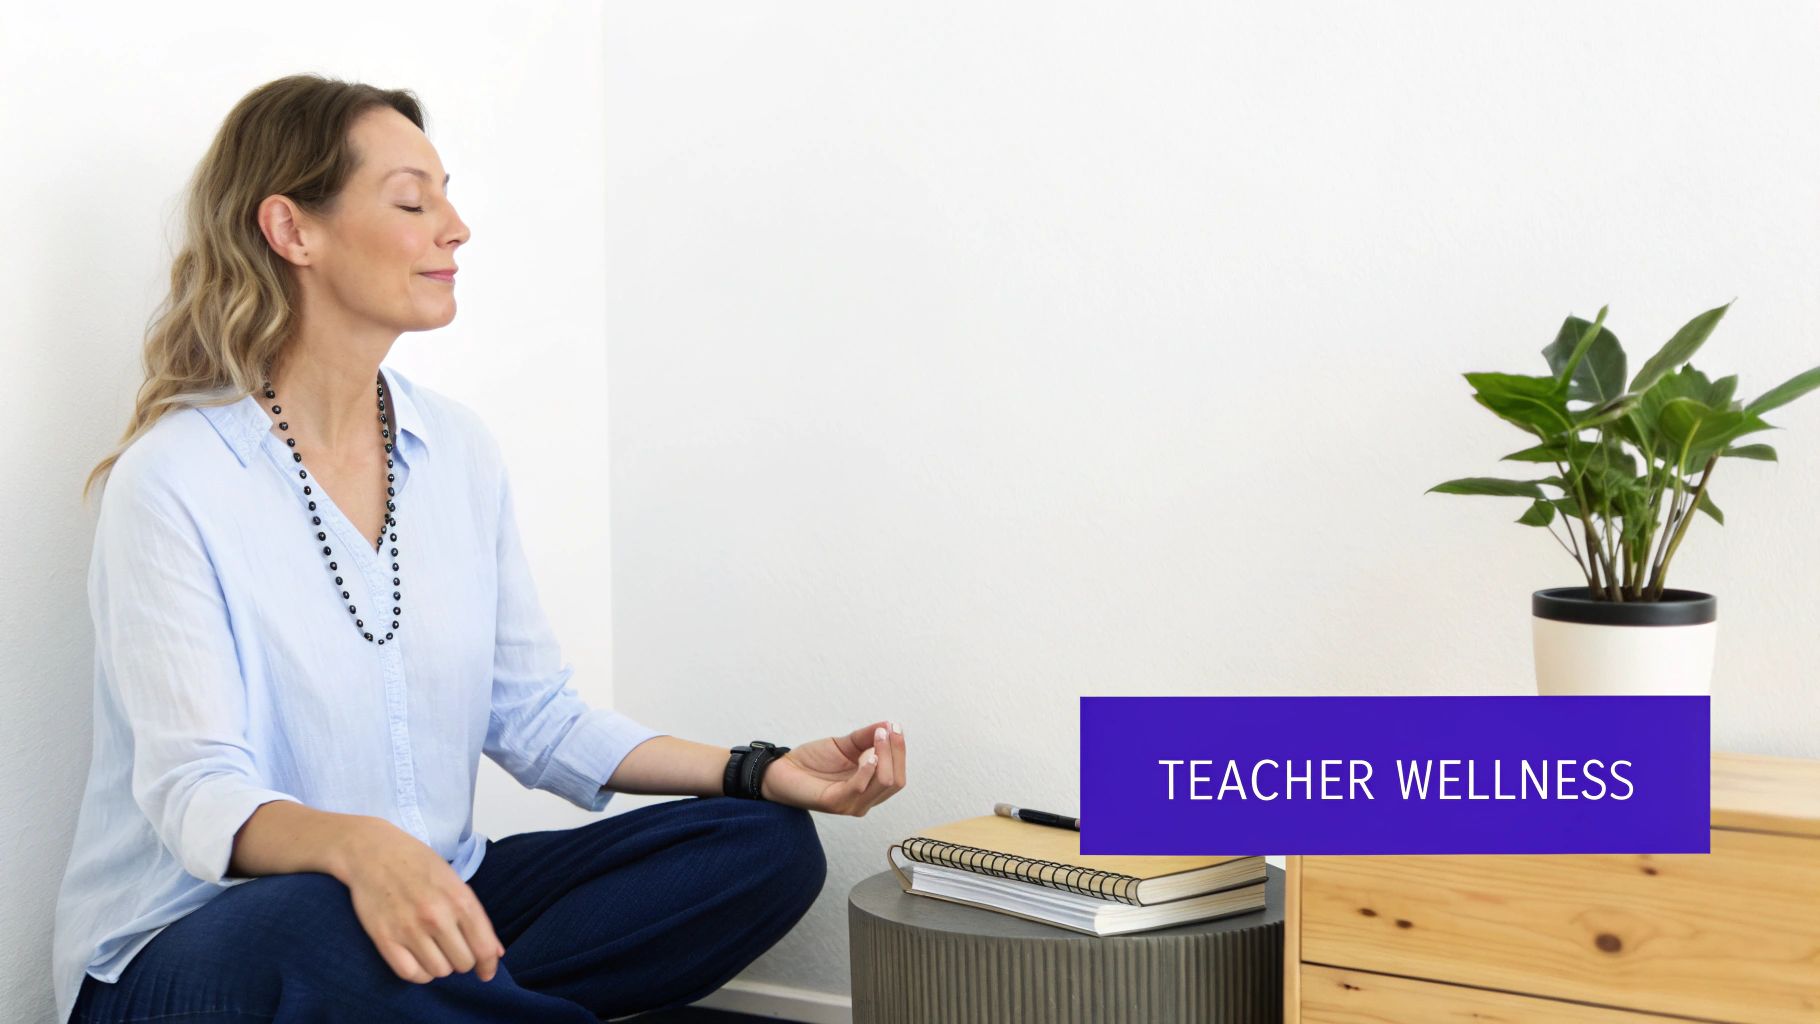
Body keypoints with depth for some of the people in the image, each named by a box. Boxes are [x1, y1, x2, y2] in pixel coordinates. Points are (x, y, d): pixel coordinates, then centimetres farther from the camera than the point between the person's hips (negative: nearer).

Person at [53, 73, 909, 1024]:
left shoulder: (458, 449, 7)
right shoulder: (174, 480, -13)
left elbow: (534, 718, 11)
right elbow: (196, 792, -21)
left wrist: (763, 770, -1)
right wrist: (355, 847, -43)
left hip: (434, 903, 7)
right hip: (187, 945, -6)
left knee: (767, 846, -8)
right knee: (323, 929, -42)